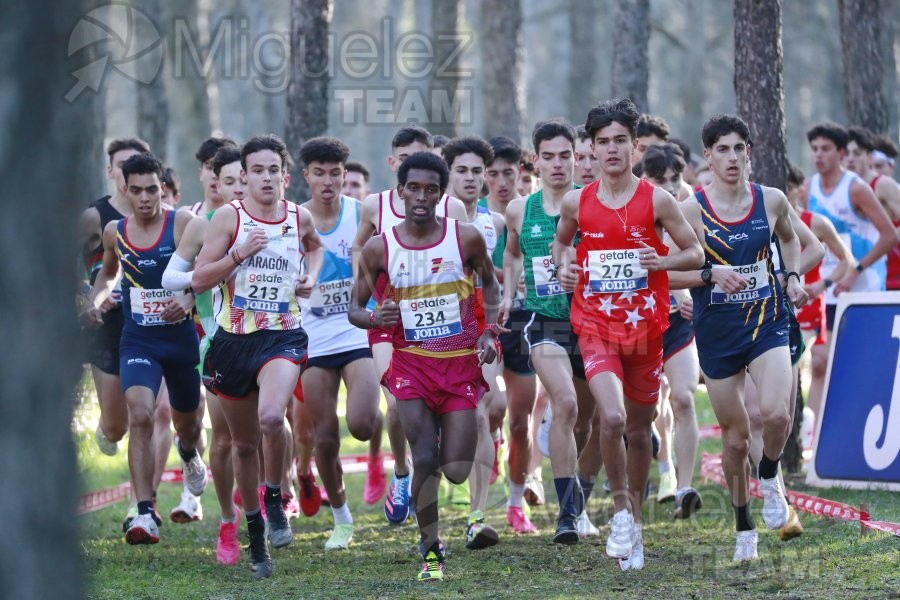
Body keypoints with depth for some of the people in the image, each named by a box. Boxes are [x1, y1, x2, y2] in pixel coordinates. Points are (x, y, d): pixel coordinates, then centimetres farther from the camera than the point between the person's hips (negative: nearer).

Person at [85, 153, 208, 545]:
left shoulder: (183, 225, -10)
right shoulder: (115, 232, 2)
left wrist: (189, 300, -31)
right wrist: (96, 299, 3)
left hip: (181, 337, -1)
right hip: (138, 340, 1)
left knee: (187, 422, 18)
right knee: (140, 416, -21)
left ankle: (189, 454, 58)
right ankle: (145, 514, -23)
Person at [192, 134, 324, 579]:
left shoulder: (299, 218, 4)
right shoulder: (228, 217, -4)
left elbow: (315, 246, 29)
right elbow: (199, 280, -6)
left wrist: (311, 276, 10)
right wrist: (239, 253, -18)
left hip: (282, 337, 0)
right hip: (233, 340, 0)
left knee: (272, 417, -30)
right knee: (243, 443, 10)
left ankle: (275, 500, -6)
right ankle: (256, 535, 26)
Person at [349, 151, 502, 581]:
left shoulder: (466, 238, -5)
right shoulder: (379, 248, -4)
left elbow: (489, 281, 14)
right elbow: (354, 308, 5)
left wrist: (489, 330, 0)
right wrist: (375, 318, -18)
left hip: (461, 363, 0)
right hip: (412, 363, 0)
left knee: (457, 472, -3)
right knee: (424, 460, -13)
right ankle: (430, 548, 5)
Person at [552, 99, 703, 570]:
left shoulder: (656, 200, -4)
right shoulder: (576, 203, 1)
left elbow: (695, 253, 3)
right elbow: (561, 241, 21)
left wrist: (662, 261, -16)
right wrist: (563, 266, 0)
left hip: (645, 329, 1)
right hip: (596, 327, -1)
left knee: (639, 429, 12)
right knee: (612, 417, -23)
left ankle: (635, 520, 31)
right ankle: (620, 509, -3)